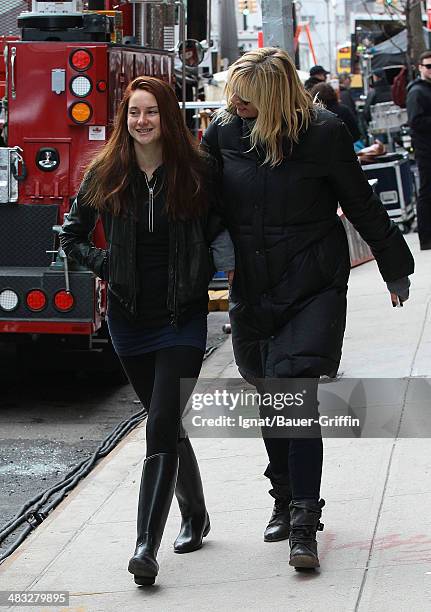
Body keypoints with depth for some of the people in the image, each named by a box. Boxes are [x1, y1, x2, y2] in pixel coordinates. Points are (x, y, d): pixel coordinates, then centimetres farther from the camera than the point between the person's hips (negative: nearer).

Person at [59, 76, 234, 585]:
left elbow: (221, 232, 6)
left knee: (162, 426, -14)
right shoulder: (105, 175, 1)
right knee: (166, 424, 15)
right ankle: (194, 514, 37)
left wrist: (206, 272, -8)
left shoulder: (197, 171, -5)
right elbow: (71, 235, 11)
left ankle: (146, 546, -19)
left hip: (183, 318, -3)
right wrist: (105, 266, -2)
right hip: (129, 318, 3)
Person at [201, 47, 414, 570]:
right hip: (252, 291, 4)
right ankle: (287, 500, 33)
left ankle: (303, 524, -13)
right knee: (270, 397, 14)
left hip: (313, 290, -4)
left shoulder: (323, 133, -11)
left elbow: (362, 205, 0)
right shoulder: (224, 130, -2)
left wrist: (394, 267, 9)